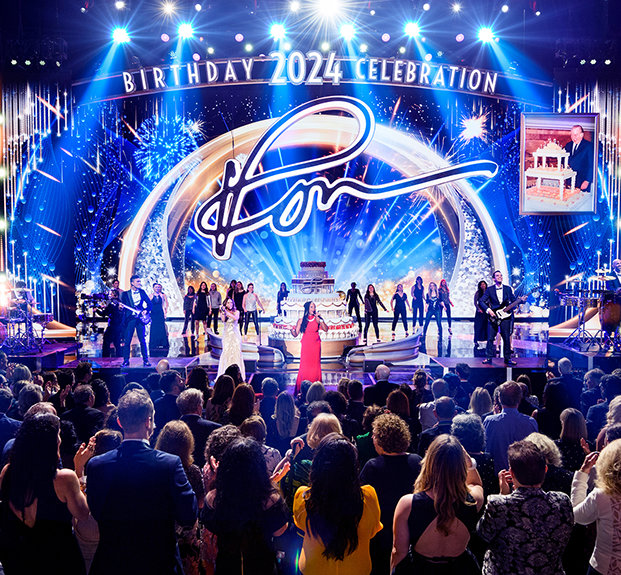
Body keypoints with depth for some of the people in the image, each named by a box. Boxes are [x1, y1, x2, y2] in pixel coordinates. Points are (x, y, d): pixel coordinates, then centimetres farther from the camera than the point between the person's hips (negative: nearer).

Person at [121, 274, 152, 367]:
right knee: (127, 340, -2)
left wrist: (146, 311, -3)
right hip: (130, 318, -1)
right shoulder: (125, 294, 7)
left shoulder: (142, 292, 11)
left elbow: (149, 303, 12)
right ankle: (126, 360, 7)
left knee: (142, 340, 0)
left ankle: (145, 360, 6)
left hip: (140, 318, 1)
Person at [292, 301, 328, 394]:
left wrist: (320, 320, -17)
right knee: (304, 366, -5)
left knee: (315, 366, 0)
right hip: (306, 345, 0)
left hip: (315, 345, 0)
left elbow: (326, 329, -10)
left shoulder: (317, 319, 1)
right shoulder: (301, 320, 2)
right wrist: (292, 330, -20)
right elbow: (296, 334, 1)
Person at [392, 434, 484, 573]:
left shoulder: (407, 504, -30)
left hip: (420, 568, -2)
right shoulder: (473, 501, -23)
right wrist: (468, 459, -10)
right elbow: (476, 483, 4)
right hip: (461, 568, 2)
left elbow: (399, 552, -16)